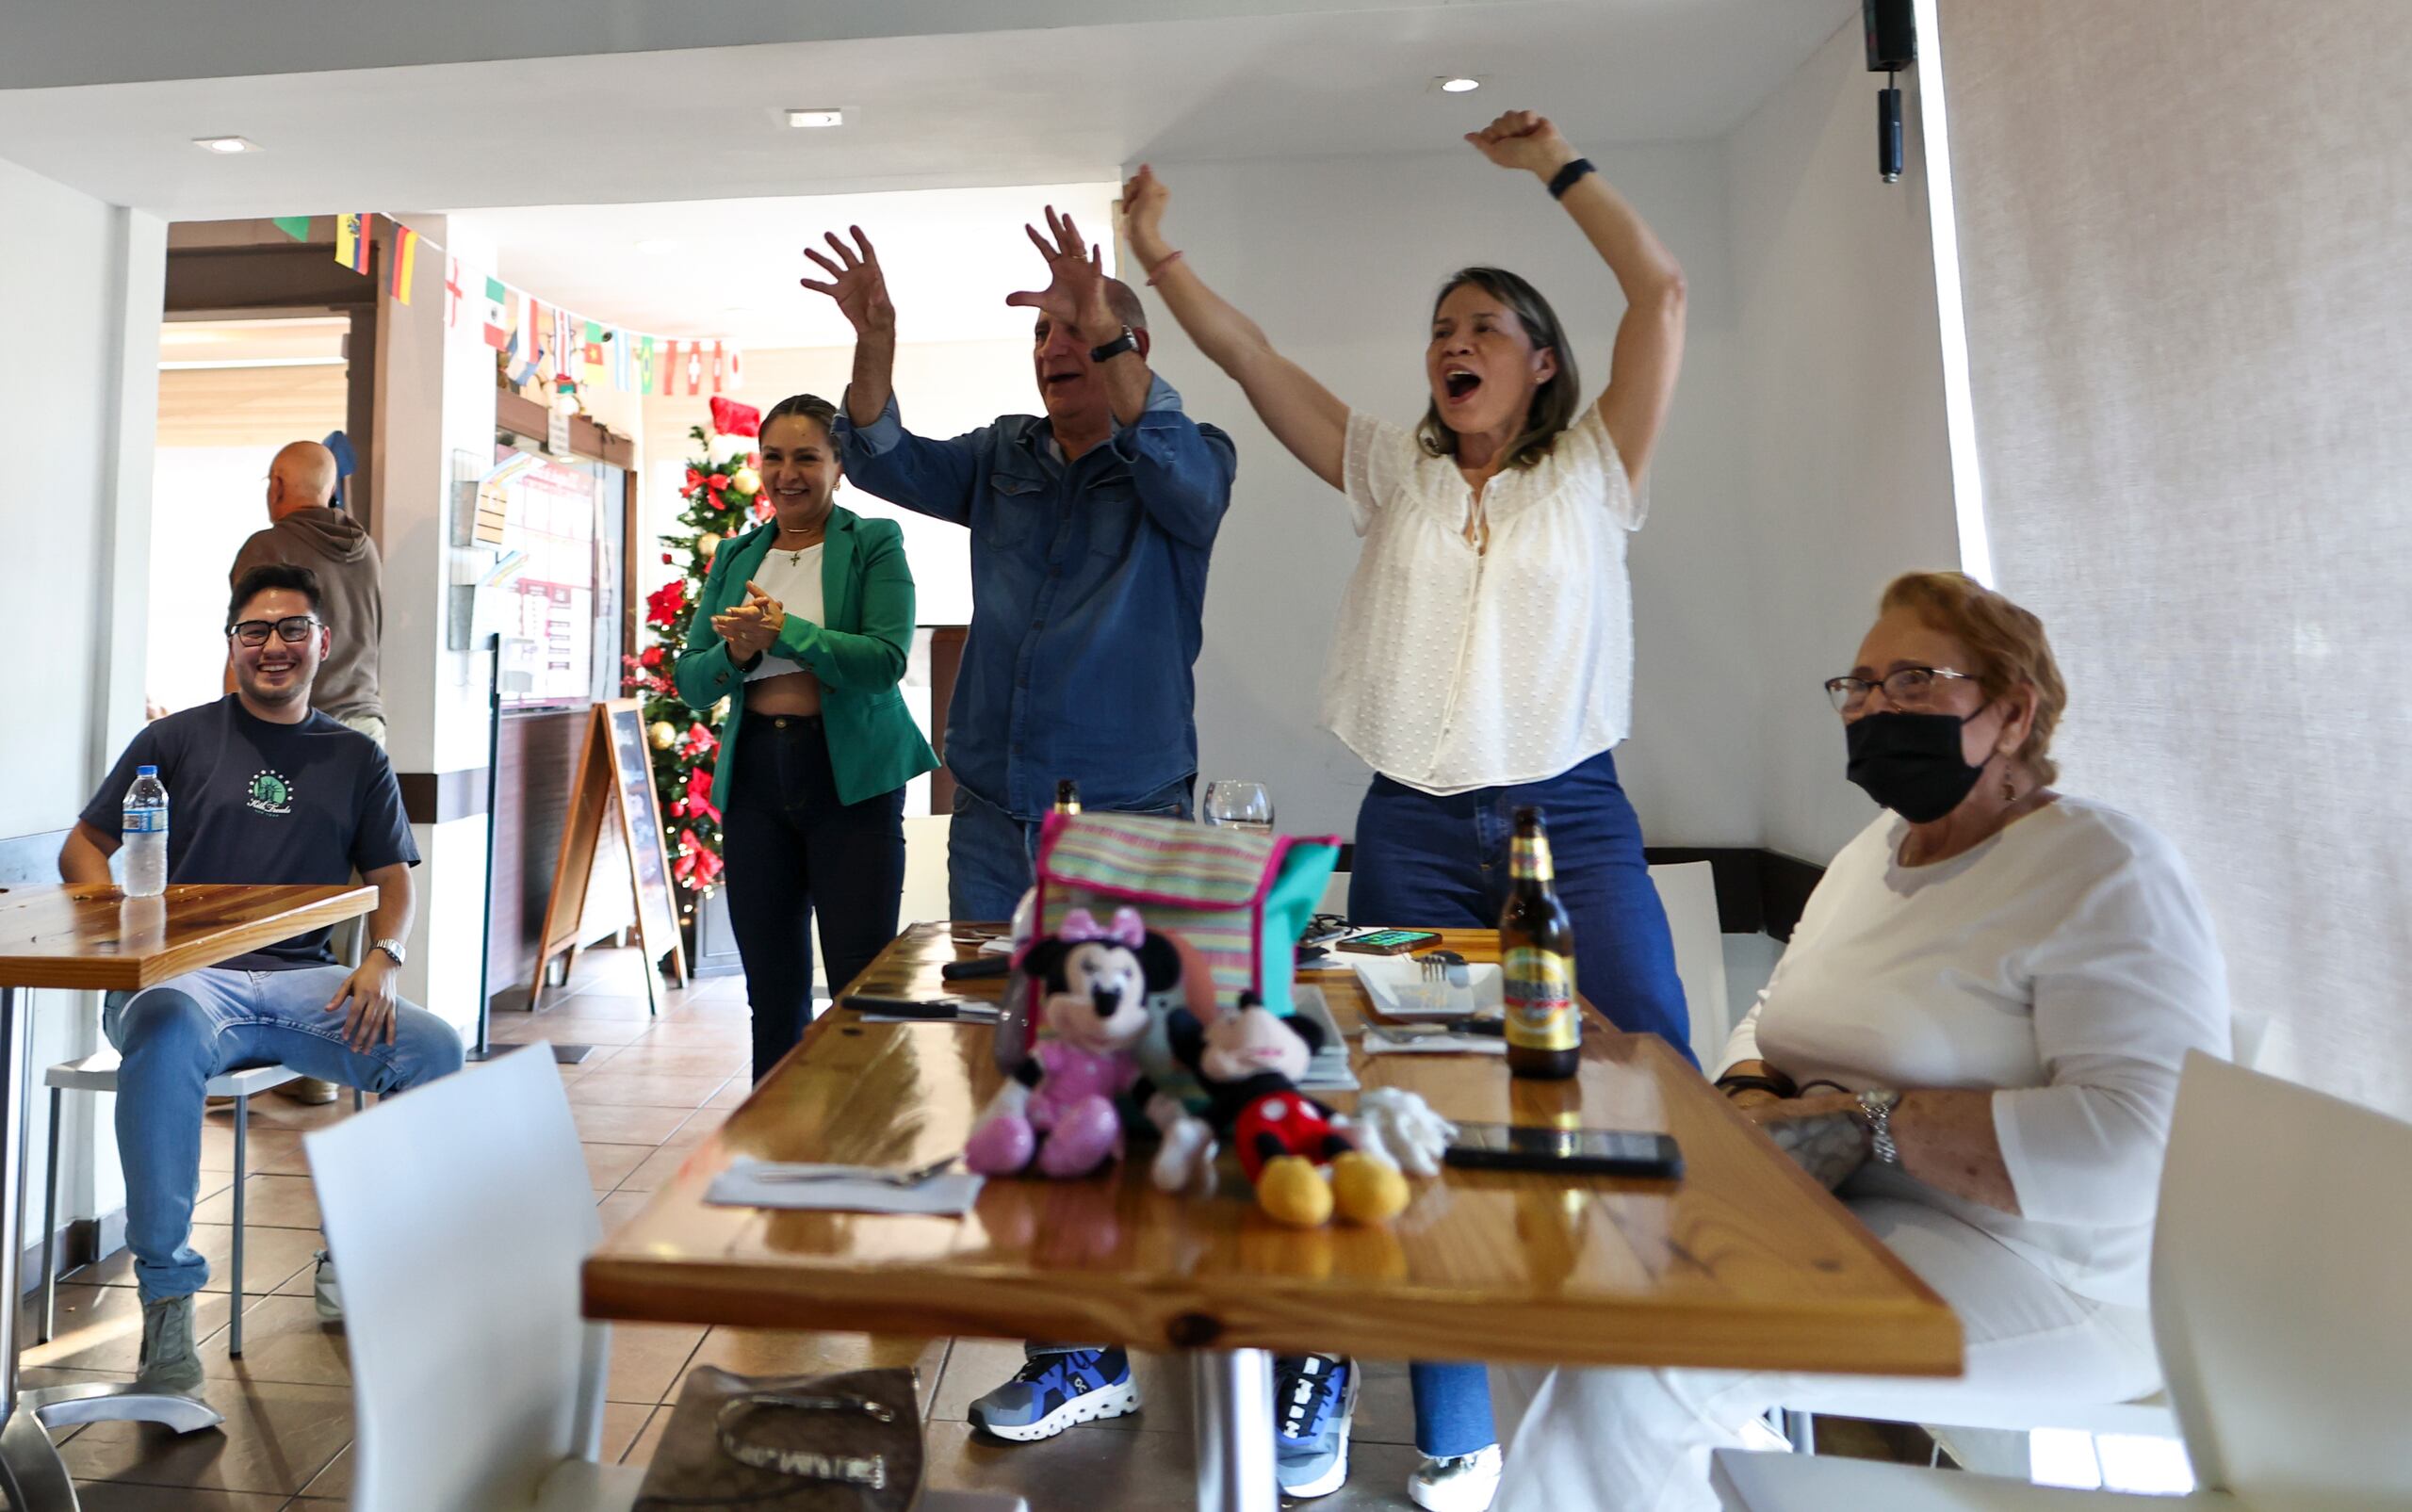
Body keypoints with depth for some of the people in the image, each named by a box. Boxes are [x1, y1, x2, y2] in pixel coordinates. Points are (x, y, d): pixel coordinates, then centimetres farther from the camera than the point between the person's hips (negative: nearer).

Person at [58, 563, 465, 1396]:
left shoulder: (357, 758, 16)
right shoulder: (175, 740, 11)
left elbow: (393, 880, 13)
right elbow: (82, 849, 12)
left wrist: (382, 958, -7)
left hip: (303, 981, 2)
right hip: (185, 974, -2)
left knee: (435, 1049, -23)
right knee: (167, 1031, -38)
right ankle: (167, 1290, -24)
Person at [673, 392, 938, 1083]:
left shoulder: (873, 545, 0)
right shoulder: (734, 557, 14)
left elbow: (886, 660, -13)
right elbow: (689, 680, 10)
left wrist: (783, 630, -19)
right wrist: (735, 654, -11)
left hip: (852, 779, -4)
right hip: (754, 775, 5)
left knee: (862, 984, -3)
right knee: (772, 989, 12)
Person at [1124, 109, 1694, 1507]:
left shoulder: (1592, 472, 9)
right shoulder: (1394, 474, 13)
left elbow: (1662, 293, 1)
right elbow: (1247, 353, 10)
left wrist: (1558, 165, 7)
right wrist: (1157, 249, 6)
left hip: (1573, 819, -1)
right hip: (1413, 831, 2)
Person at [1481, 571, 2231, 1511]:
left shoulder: (2104, 872, -11)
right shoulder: (1874, 851, 14)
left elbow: (2141, 1145, -24)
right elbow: (1770, 1023, 18)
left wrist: (1871, 1121, -23)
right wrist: (1754, 1097, -5)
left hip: (2036, 1277, -8)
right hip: (1841, 1220, 8)